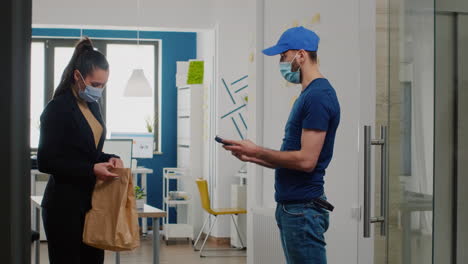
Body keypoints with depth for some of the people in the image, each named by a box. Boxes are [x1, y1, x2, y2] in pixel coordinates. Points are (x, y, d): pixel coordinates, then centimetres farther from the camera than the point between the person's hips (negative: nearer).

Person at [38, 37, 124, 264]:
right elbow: (46, 162, -14)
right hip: (65, 205, -8)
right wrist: (91, 170, -19)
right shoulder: (57, 109, -12)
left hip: (91, 202, 8)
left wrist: (109, 159, 1)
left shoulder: (92, 106, 11)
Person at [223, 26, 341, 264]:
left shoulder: (318, 97, -15)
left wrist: (256, 151, -11)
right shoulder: (308, 95, 17)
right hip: (291, 205, 10)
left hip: (303, 208, -10)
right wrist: (251, 157, 12)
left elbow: (306, 160, -21)